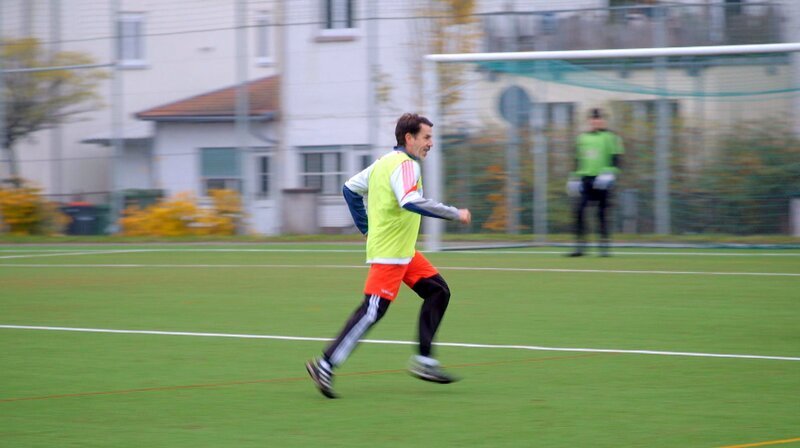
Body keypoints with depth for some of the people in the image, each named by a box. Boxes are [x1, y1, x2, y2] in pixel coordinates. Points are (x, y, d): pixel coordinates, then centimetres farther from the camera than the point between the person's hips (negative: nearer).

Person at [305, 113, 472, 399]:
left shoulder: (385, 162, 14)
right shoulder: (406, 165, -15)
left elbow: (350, 189, 20)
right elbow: (411, 202, -32)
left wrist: (366, 229, 21)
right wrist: (454, 214, -25)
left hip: (404, 252, 10)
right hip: (390, 254, -10)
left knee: (438, 291, 11)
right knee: (373, 311, -10)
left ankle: (424, 361, 11)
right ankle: (325, 366, -8)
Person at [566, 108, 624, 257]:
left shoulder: (610, 137, 1)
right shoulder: (583, 138, 15)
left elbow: (616, 158, -3)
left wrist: (610, 172, -17)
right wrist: (575, 176, 16)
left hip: (601, 181, -4)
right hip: (586, 178, 4)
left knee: (602, 214, -1)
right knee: (579, 210, -8)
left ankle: (604, 247, 6)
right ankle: (579, 246, -5)